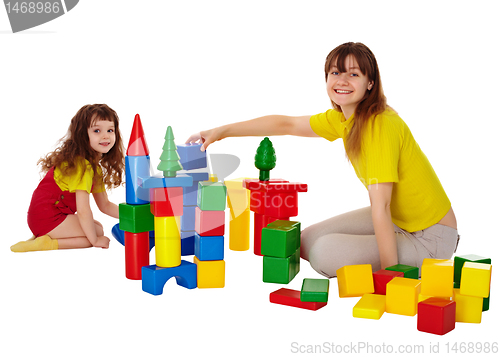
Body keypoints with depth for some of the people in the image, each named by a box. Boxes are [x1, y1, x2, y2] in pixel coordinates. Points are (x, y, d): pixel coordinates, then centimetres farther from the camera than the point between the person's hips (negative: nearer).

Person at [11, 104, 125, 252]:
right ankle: (46, 243, -10)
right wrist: (94, 240, -14)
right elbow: (83, 210, -24)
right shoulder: (81, 165, -21)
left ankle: (43, 236, 9)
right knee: (97, 231, -7)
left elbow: (104, 205, 16)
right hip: (47, 216, -10)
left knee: (98, 228, 17)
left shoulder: (95, 166, 12)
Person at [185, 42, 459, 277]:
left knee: (324, 253, -20)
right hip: (396, 219, 9)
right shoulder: (341, 119, 1)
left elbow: (380, 205, -28)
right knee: (308, 240, 7)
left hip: (430, 235, -9)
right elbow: (287, 124, 11)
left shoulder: (381, 125, -26)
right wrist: (221, 131, 9)